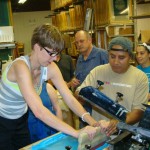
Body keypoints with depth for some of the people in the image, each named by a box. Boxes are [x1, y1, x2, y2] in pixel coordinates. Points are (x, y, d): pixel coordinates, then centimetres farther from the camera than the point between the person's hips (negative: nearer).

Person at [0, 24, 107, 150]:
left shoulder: (50, 68, -12)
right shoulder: (21, 66, -33)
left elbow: (70, 99, -14)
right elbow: (39, 111, -42)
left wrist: (92, 122, -30)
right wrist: (76, 133, -44)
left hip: (21, 120, 6)